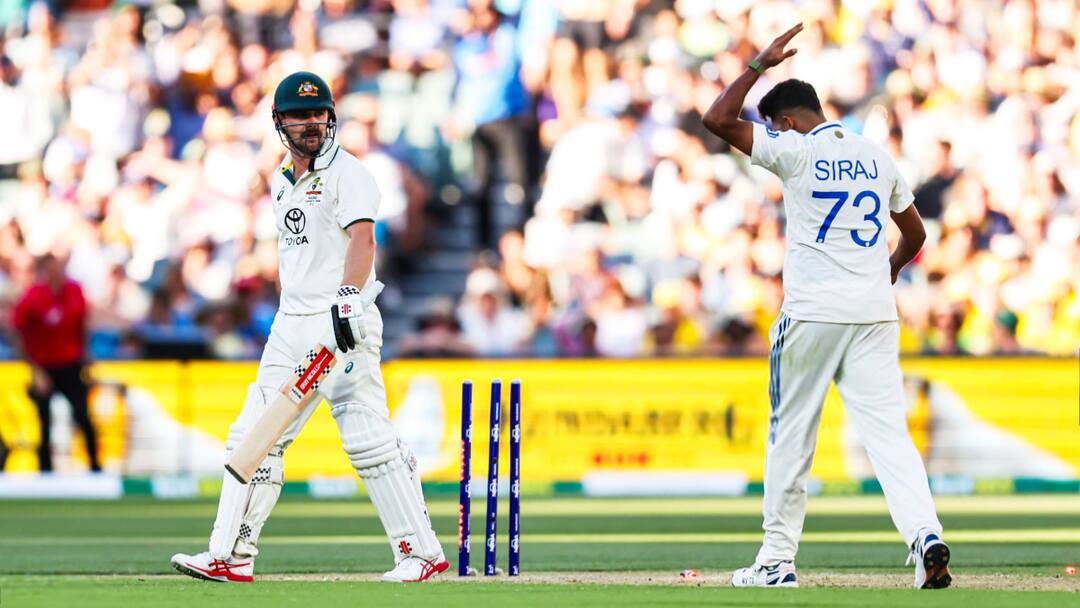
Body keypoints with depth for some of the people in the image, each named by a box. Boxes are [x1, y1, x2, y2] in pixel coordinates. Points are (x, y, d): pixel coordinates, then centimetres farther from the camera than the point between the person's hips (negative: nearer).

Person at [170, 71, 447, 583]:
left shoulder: (346, 173, -7)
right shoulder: (282, 181, 18)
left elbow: (362, 236, -21)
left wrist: (349, 299, -36)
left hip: (342, 324, -8)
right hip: (291, 326, 8)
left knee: (368, 438, -11)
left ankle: (422, 551, -5)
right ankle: (231, 556, 4)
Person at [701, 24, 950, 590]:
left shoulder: (796, 150, -5)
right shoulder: (877, 157, 12)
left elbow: (718, 120, -11)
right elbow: (915, 235, 21)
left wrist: (760, 63, -2)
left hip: (812, 313, -4)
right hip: (876, 314, 4)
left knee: (790, 436, 7)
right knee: (889, 430, -3)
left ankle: (777, 560, 11)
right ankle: (925, 534, -23)